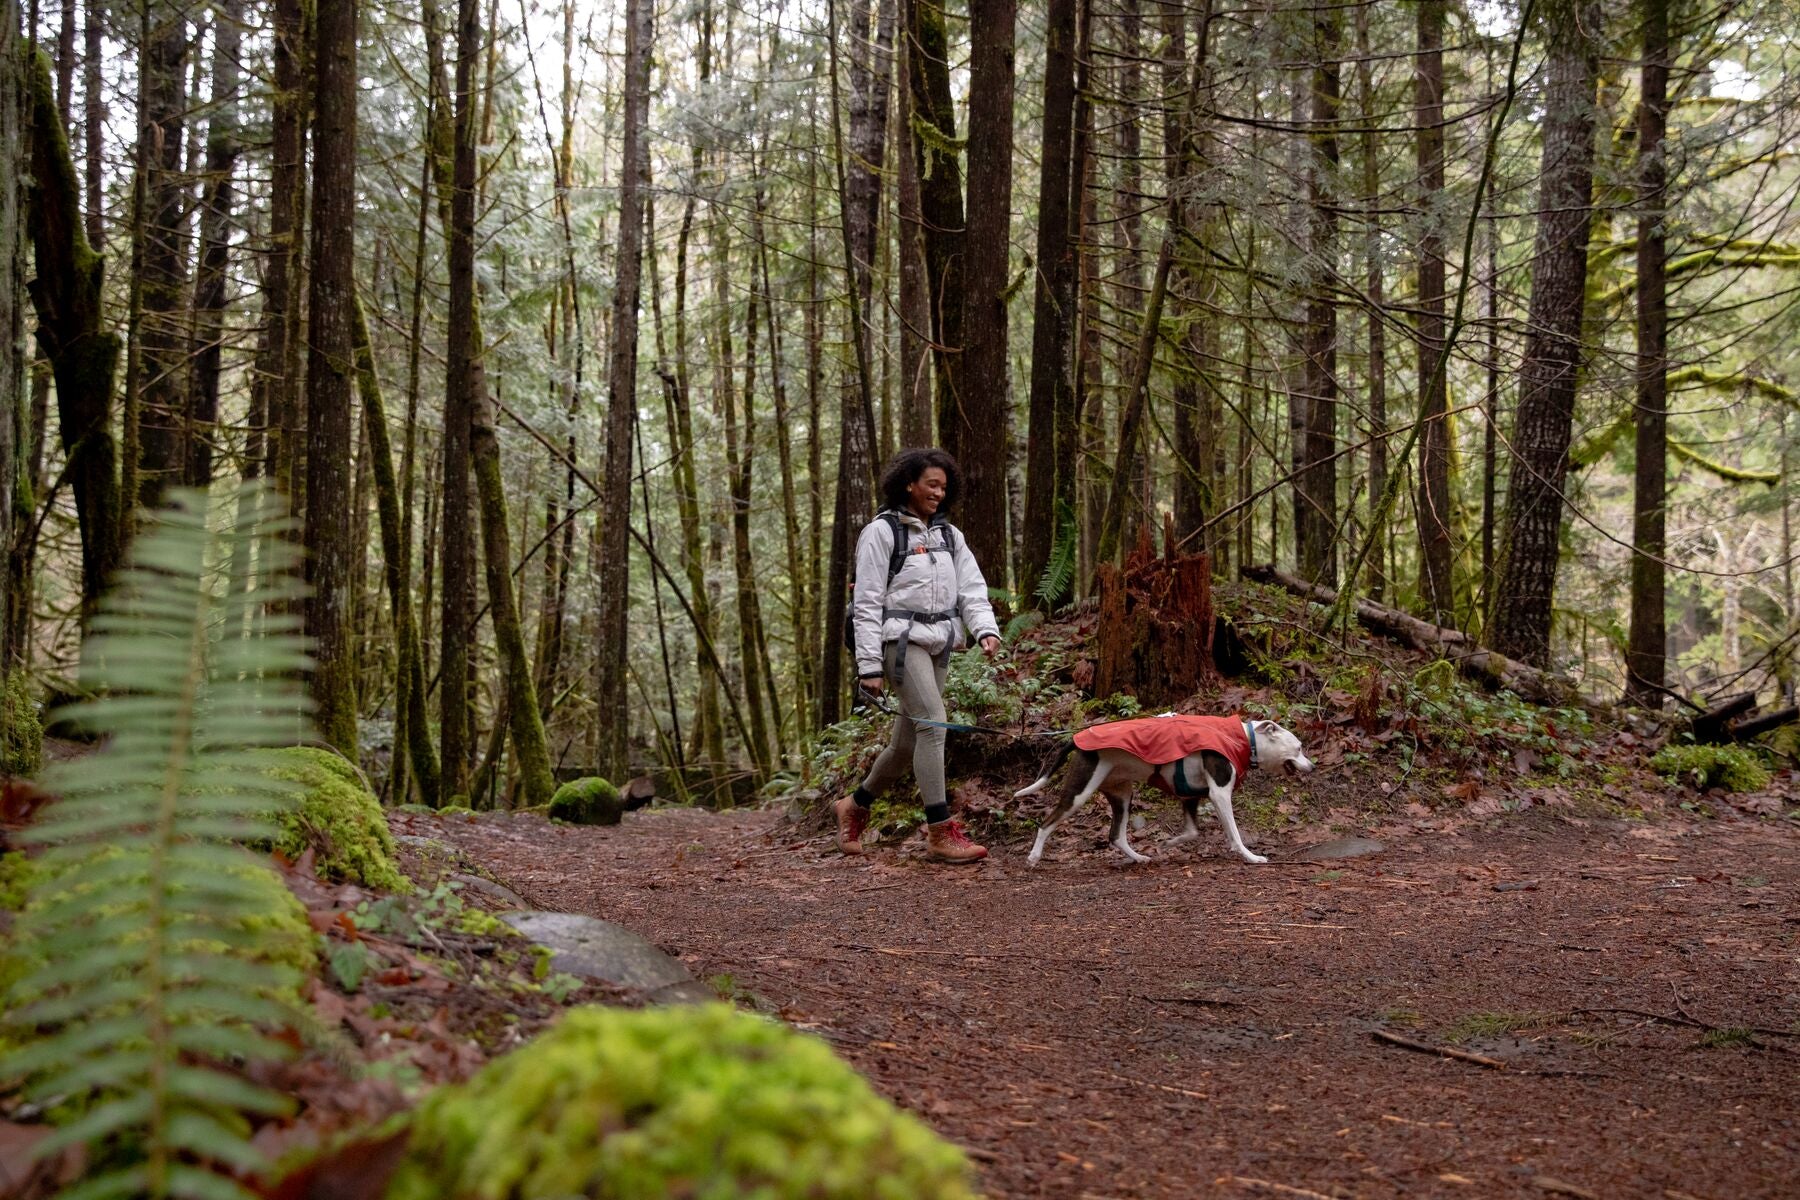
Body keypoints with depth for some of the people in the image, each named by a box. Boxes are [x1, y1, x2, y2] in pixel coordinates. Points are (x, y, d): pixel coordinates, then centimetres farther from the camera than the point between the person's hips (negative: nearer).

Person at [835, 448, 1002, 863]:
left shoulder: (948, 534, 17)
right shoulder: (882, 531, -2)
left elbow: (971, 588, 9)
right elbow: (867, 603, -6)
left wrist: (986, 629, -11)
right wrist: (869, 665, -11)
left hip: (937, 643, 7)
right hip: (901, 639, -7)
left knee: (909, 739, 11)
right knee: (933, 723, -18)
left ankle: (855, 805, 32)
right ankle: (940, 833, -17)